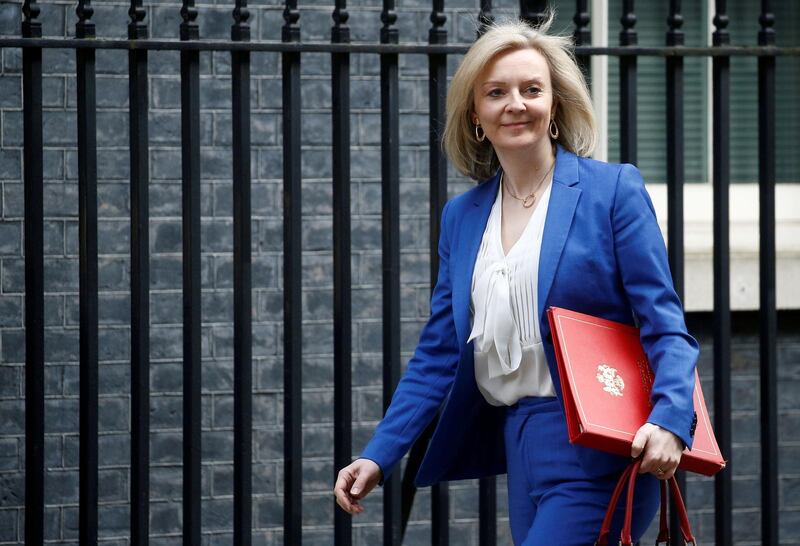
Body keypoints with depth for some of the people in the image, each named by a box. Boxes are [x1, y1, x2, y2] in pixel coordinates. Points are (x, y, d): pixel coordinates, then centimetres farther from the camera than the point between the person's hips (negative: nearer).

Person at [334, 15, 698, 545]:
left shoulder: (614, 189, -2)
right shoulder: (461, 217, 13)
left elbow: (665, 327, -6)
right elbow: (440, 353, 14)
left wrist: (668, 422, -24)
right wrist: (378, 457, 4)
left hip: (595, 456, -5)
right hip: (522, 453, 6)